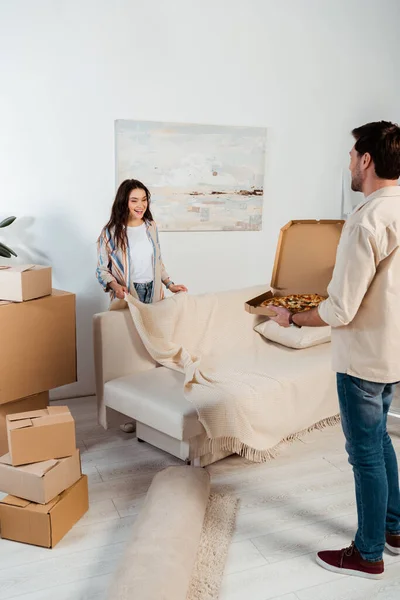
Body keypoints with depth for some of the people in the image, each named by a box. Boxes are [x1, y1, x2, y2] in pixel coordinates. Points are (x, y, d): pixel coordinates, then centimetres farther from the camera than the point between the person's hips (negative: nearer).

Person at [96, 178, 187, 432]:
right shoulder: (111, 232, -8)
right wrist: (115, 286, -23)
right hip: (128, 298, -4)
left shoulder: (151, 226, 6)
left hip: (153, 294, 4)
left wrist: (170, 284, 6)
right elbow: (102, 270, -5)